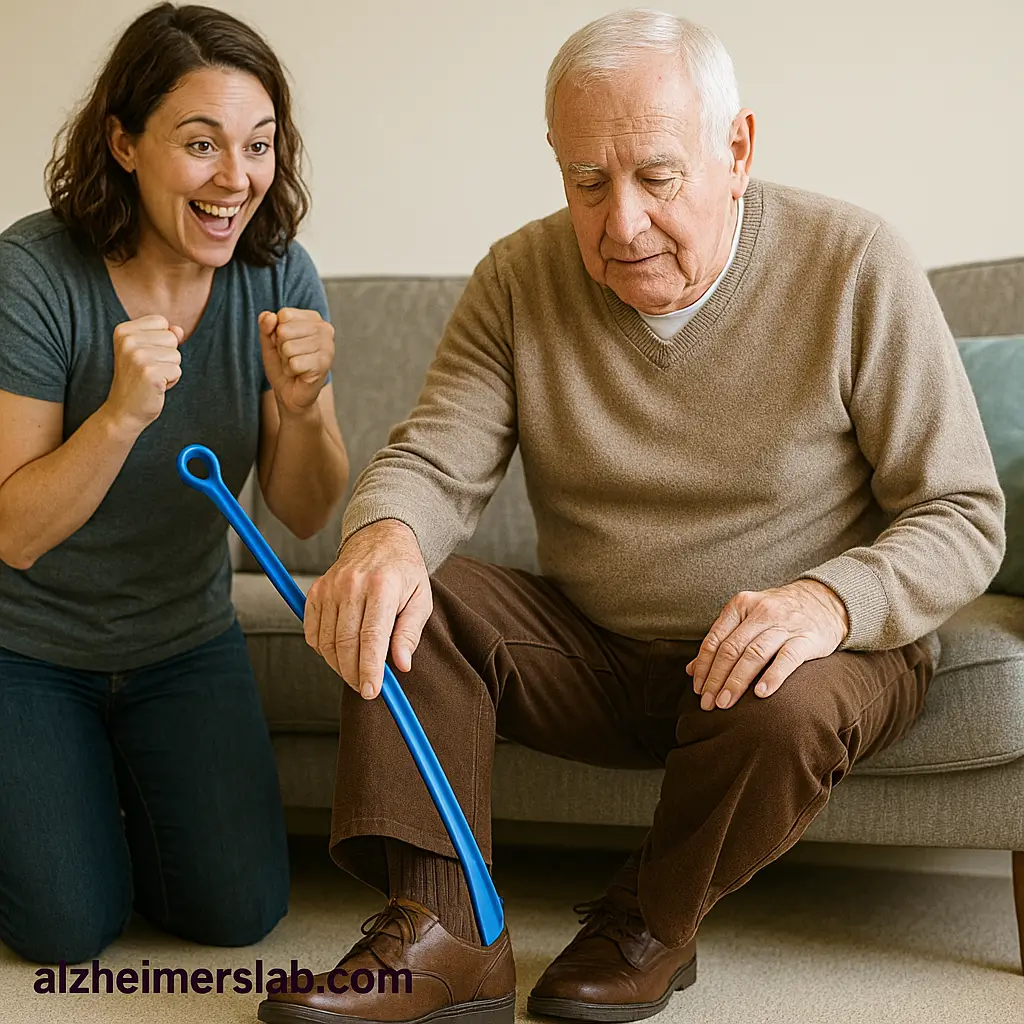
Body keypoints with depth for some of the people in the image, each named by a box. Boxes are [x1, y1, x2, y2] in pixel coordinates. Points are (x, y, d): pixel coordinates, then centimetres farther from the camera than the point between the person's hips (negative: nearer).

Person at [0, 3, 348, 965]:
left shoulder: (277, 275, -11)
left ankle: (124, 788, 27)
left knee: (239, 912, -1)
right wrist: (122, 414, -38)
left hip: (184, 641, 4)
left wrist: (303, 406, -28)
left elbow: (303, 514, -7)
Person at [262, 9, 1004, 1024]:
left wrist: (832, 599, -33)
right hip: (592, 650, 3)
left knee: (787, 710, -36)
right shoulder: (521, 277, -5)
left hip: (825, 649, -3)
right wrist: (386, 534, -39)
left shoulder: (855, 267, -14)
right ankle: (444, 940, -21)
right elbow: (435, 463, -13)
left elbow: (962, 518, -12)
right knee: (397, 592, -16)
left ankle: (648, 927, -6)